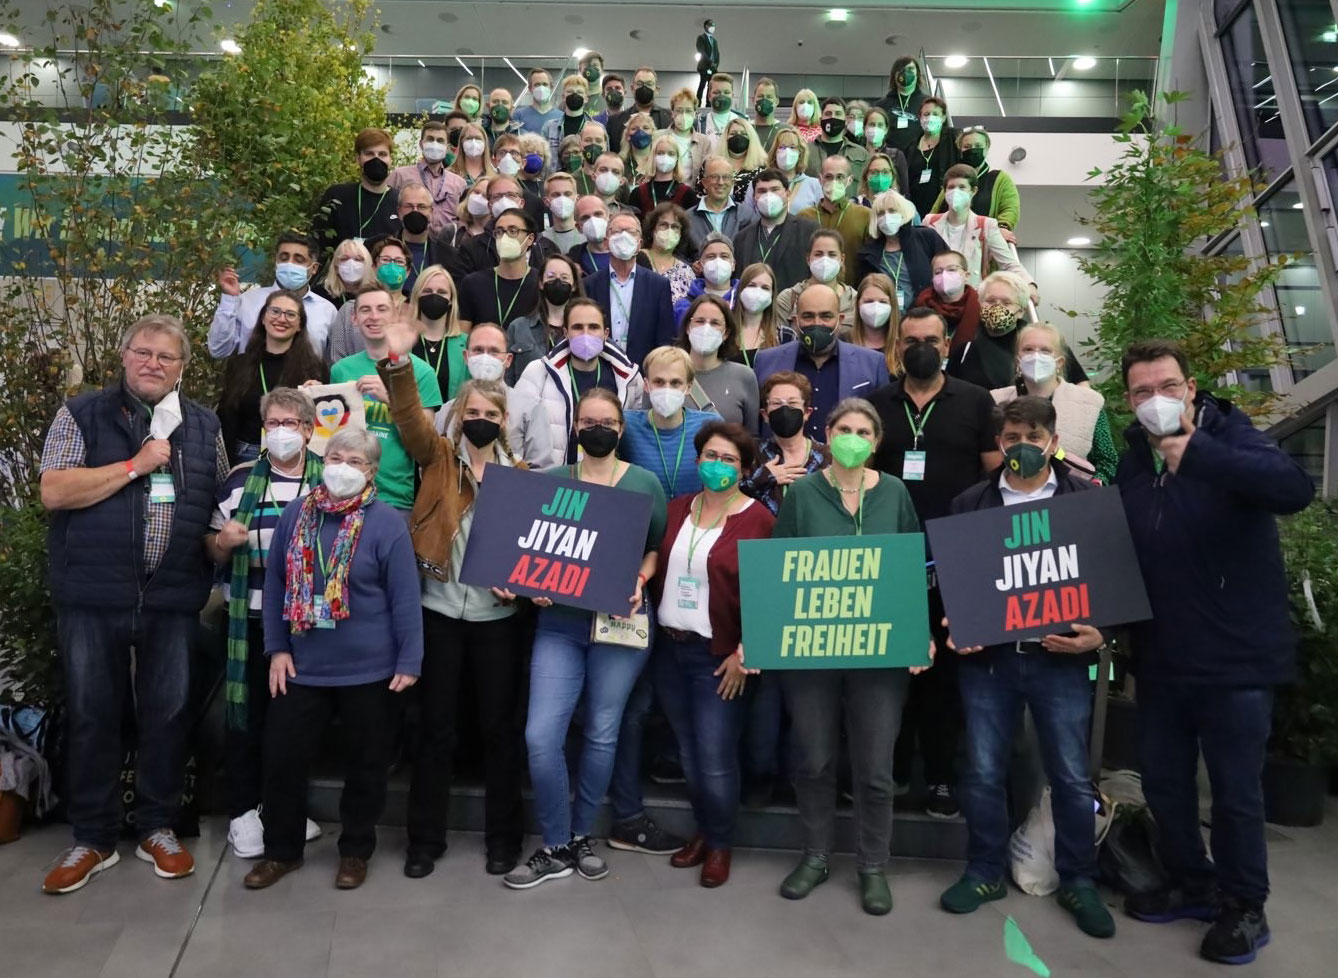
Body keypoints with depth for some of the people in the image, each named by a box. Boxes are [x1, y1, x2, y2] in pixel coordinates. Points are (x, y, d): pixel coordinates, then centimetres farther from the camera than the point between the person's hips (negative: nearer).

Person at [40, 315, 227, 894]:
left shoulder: (204, 426, 10)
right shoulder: (82, 415, 2)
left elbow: (223, 500, 15)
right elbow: (53, 492, -10)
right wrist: (136, 465, -14)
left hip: (173, 595, 2)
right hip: (93, 594, -2)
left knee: (167, 713, 9)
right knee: (92, 715, 7)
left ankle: (158, 827, 25)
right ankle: (92, 838, 22)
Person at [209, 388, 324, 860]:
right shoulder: (239, 479, 6)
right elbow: (213, 550, 10)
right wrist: (222, 541, -11)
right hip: (250, 619, 0)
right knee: (246, 711, 4)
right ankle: (243, 810, 19)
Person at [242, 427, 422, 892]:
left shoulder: (388, 523, -10)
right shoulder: (296, 514, 3)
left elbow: (404, 599, -9)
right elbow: (274, 584, 9)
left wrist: (409, 661, -11)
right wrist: (277, 647, 4)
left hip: (368, 670, -3)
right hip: (301, 667, 4)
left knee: (365, 765, 11)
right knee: (281, 759, 11)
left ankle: (355, 852, 30)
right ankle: (281, 850, 32)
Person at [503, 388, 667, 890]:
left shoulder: (644, 483, 3)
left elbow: (658, 548, 7)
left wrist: (641, 581, -11)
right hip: (559, 622, 1)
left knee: (601, 734, 9)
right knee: (540, 736, -6)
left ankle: (582, 836, 32)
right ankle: (555, 848, 15)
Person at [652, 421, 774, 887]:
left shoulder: (759, 519, -9)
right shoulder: (676, 509, 9)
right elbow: (657, 569, 14)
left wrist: (745, 651, -13)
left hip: (719, 656, -5)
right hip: (669, 648, 5)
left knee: (715, 758, 1)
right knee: (688, 751, 15)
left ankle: (721, 843, 24)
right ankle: (702, 831, 35)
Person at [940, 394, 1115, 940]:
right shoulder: (970, 503, 7)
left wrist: (1100, 634, -13)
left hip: (1060, 658, -1)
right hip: (986, 657, 2)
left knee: (1071, 776, 6)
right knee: (983, 772, 8)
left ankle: (1077, 882, 26)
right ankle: (985, 873, 26)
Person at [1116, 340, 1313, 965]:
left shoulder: (1231, 439, -11)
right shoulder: (1131, 463, 6)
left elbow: (1295, 488, -32)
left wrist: (1195, 453, -38)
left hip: (1236, 657, -5)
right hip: (1160, 660, 5)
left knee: (1235, 791, 7)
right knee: (1163, 783, 15)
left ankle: (1245, 907, 28)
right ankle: (1192, 884, 37)